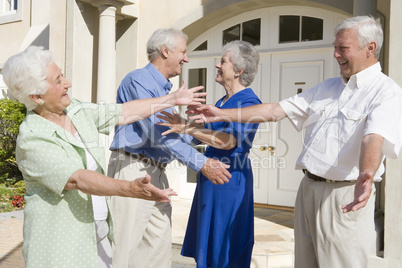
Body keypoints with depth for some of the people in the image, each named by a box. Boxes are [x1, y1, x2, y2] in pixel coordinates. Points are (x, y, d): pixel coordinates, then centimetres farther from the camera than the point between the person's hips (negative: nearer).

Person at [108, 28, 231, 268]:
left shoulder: (165, 88, 19)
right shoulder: (139, 80, -11)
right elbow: (157, 133, -20)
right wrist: (202, 163, -22)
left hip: (157, 174, 9)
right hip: (133, 169, -9)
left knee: (160, 248, 11)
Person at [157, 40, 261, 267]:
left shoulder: (249, 102, -14)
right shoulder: (223, 102, 15)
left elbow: (229, 140, -27)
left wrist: (187, 127, -31)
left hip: (230, 178, -9)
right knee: (208, 246, 16)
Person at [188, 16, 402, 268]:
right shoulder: (327, 87, 16)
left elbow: (374, 140, -26)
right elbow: (275, 110, 13)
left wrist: (366, 176, -47)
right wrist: (222, 114, 7)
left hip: (344, 197, -7)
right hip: (308, 190, 7)